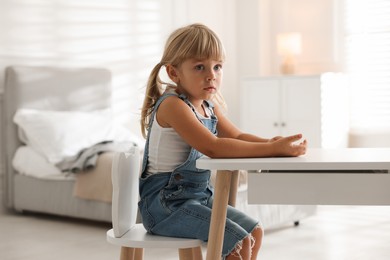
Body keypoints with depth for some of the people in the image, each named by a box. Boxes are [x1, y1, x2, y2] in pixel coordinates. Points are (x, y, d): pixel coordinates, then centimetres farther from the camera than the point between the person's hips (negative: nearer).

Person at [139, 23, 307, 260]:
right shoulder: (172, 105, -21)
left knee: (255, 231, 13)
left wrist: (272, 143, -13)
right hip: (166, 202, -9)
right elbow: (213, 147, -32)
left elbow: (237, 136, 8)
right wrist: (271, 149, -33)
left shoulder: (210, 105, 8)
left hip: (199, 195, 9)